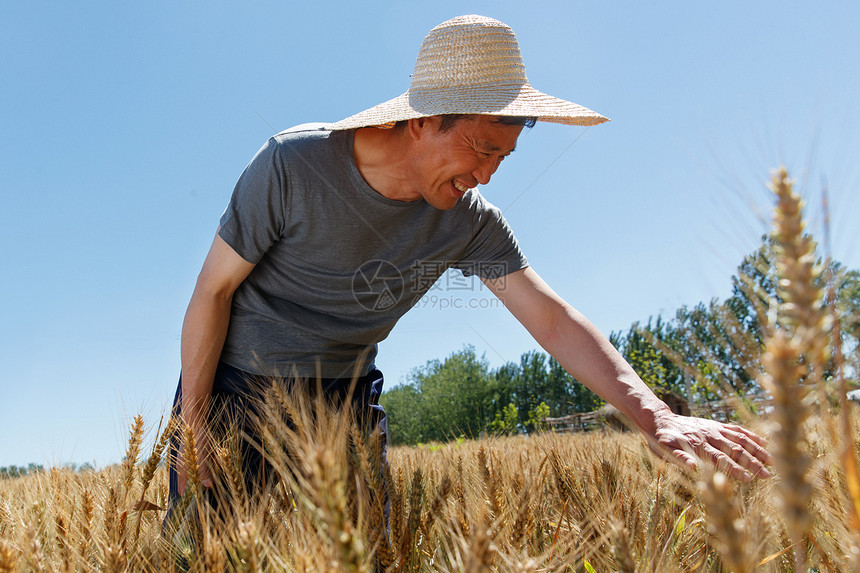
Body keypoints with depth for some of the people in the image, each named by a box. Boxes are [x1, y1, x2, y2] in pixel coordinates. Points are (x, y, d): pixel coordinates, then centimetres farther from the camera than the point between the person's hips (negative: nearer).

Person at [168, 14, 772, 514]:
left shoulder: (471, 222, -14)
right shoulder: (293, 166, -25)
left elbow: (553, 318, -16)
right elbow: (215, 288, -15)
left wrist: (657, 417, -29)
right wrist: (192, 423, -11)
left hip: (342, 400, 3)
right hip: (237, 381, -2)